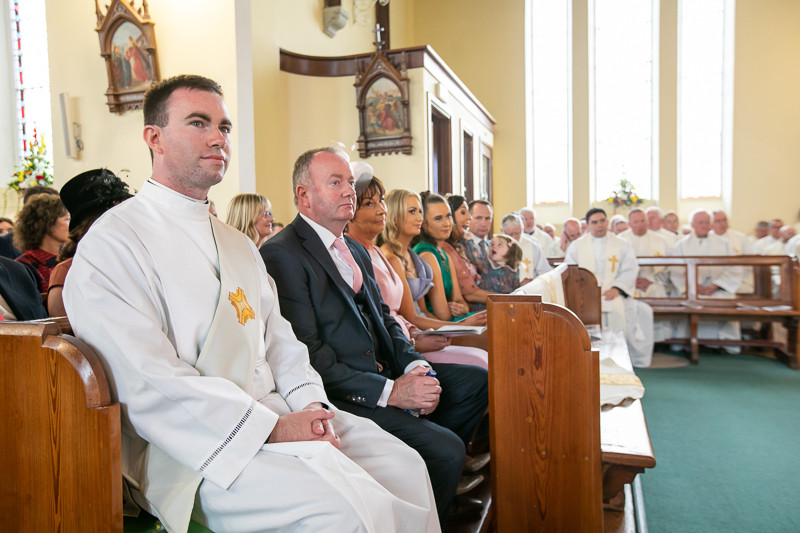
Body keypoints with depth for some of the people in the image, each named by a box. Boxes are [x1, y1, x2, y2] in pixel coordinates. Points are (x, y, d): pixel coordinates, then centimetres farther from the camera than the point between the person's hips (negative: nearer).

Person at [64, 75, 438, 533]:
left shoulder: (239, 245, 19)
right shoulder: (111, 245, -7)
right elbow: (153, 388, -16)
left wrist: (309, 403, -4)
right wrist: (273, 428, -18)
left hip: (277, 411, 7)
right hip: (194, 444, -7)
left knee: (404, 464, -8)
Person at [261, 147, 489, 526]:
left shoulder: (356, 250, 18)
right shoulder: (281, 255, -13)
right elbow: (306, 354, -19)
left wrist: (415, 367, -3)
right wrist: (388, 391, -21)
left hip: (385, 371, 10)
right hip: (339, 392, -9)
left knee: (478, 380, 8)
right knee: (447, 450, -21)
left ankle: (439, 488, 19)